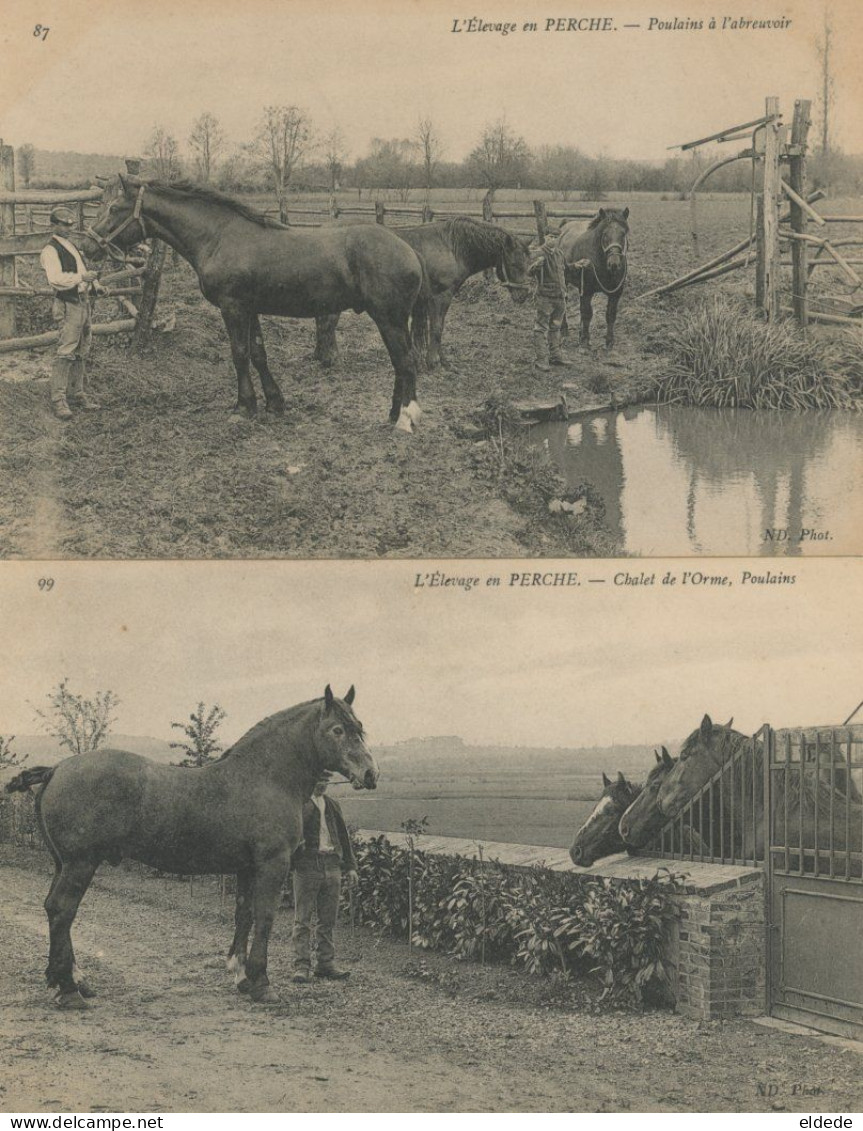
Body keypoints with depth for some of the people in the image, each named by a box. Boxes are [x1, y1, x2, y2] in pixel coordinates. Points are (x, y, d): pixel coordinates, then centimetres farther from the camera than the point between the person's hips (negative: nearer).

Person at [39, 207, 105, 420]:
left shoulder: (71, 247, 20)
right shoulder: (50, 250, -9)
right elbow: (56, 278, -23)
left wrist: (95, 286, 13)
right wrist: (81, 278, -32)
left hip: (83, 302, 9)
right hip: (68, 305, -9)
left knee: (81, 353, 12)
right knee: (66, 352, -12)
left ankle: (78, 394, 20)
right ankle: (58, 400, -12)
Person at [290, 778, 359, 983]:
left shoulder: (333, 806, 17)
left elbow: (343, 835, 20)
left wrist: (350, 866, 16)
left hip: (332, 865, 6)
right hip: (306, 865, -6)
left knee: (328, 920, 8)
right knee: (303, 920, -2)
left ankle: (326, 963, 14)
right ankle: (302, 965, 0)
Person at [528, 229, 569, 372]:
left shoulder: (559, 253, 10)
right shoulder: (540, 254, -13)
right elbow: (529, 272, -27)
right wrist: (536, 264, -45)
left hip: (560, 296, 8)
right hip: (545, 297, -8)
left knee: (555, 327, 18)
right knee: (541, 328, -5)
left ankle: (555, 355, 28)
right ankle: (540, 359, -4)